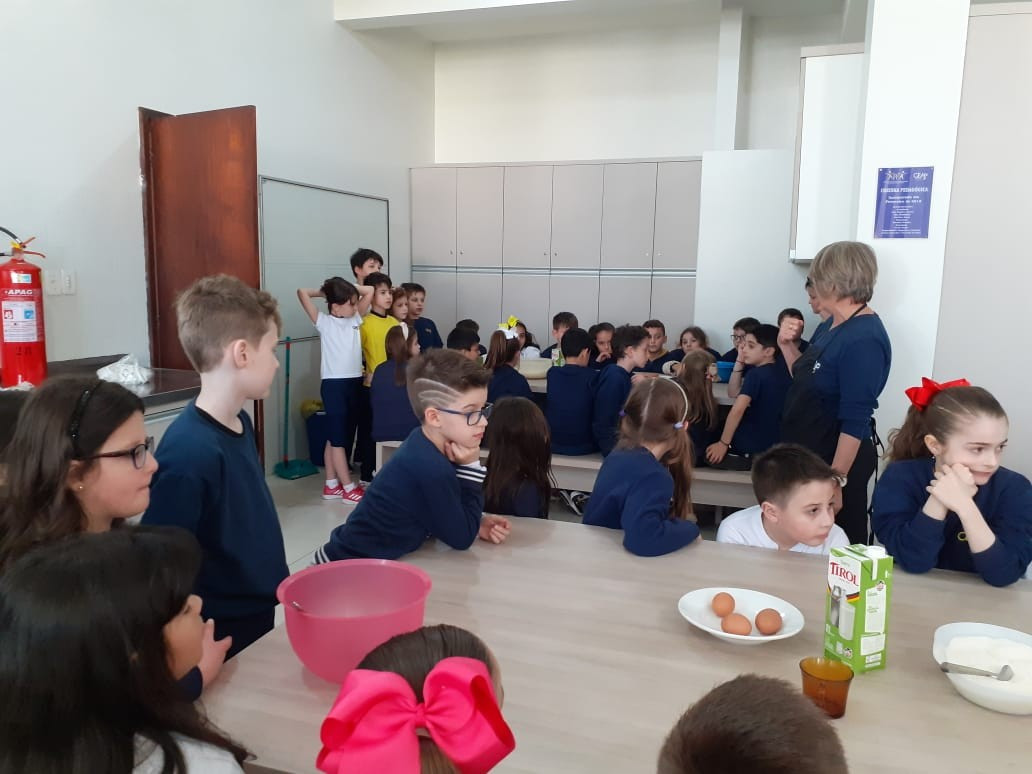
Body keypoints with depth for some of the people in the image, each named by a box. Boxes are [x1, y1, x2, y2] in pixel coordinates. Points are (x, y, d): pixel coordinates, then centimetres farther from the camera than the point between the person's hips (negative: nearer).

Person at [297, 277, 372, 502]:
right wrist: (323, 292, 4)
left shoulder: (356, 319, 11)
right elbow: (302, 293, -10)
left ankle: (331, 484, 20)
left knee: (343, 436, 11)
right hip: (333, 384, -6)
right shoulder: (324, 322, -3)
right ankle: (348, 487, 4)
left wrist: (347, 289, 8)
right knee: (337, 436, -1)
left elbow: (369, 291, 12)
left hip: (354, 382, 6)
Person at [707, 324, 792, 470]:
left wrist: (724, 443, -21)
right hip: (772, 449, 8)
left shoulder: (755, 374, -17)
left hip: (749, 451, -8)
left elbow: (737, 410, -28)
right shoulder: (784, 373, 7)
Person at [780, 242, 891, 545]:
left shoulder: (863, 339, -22)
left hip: (837, 458, -9)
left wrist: (837, 478, -22)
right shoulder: (835, 325, 6)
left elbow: (855, 421, -24)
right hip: (809, 453, 9)